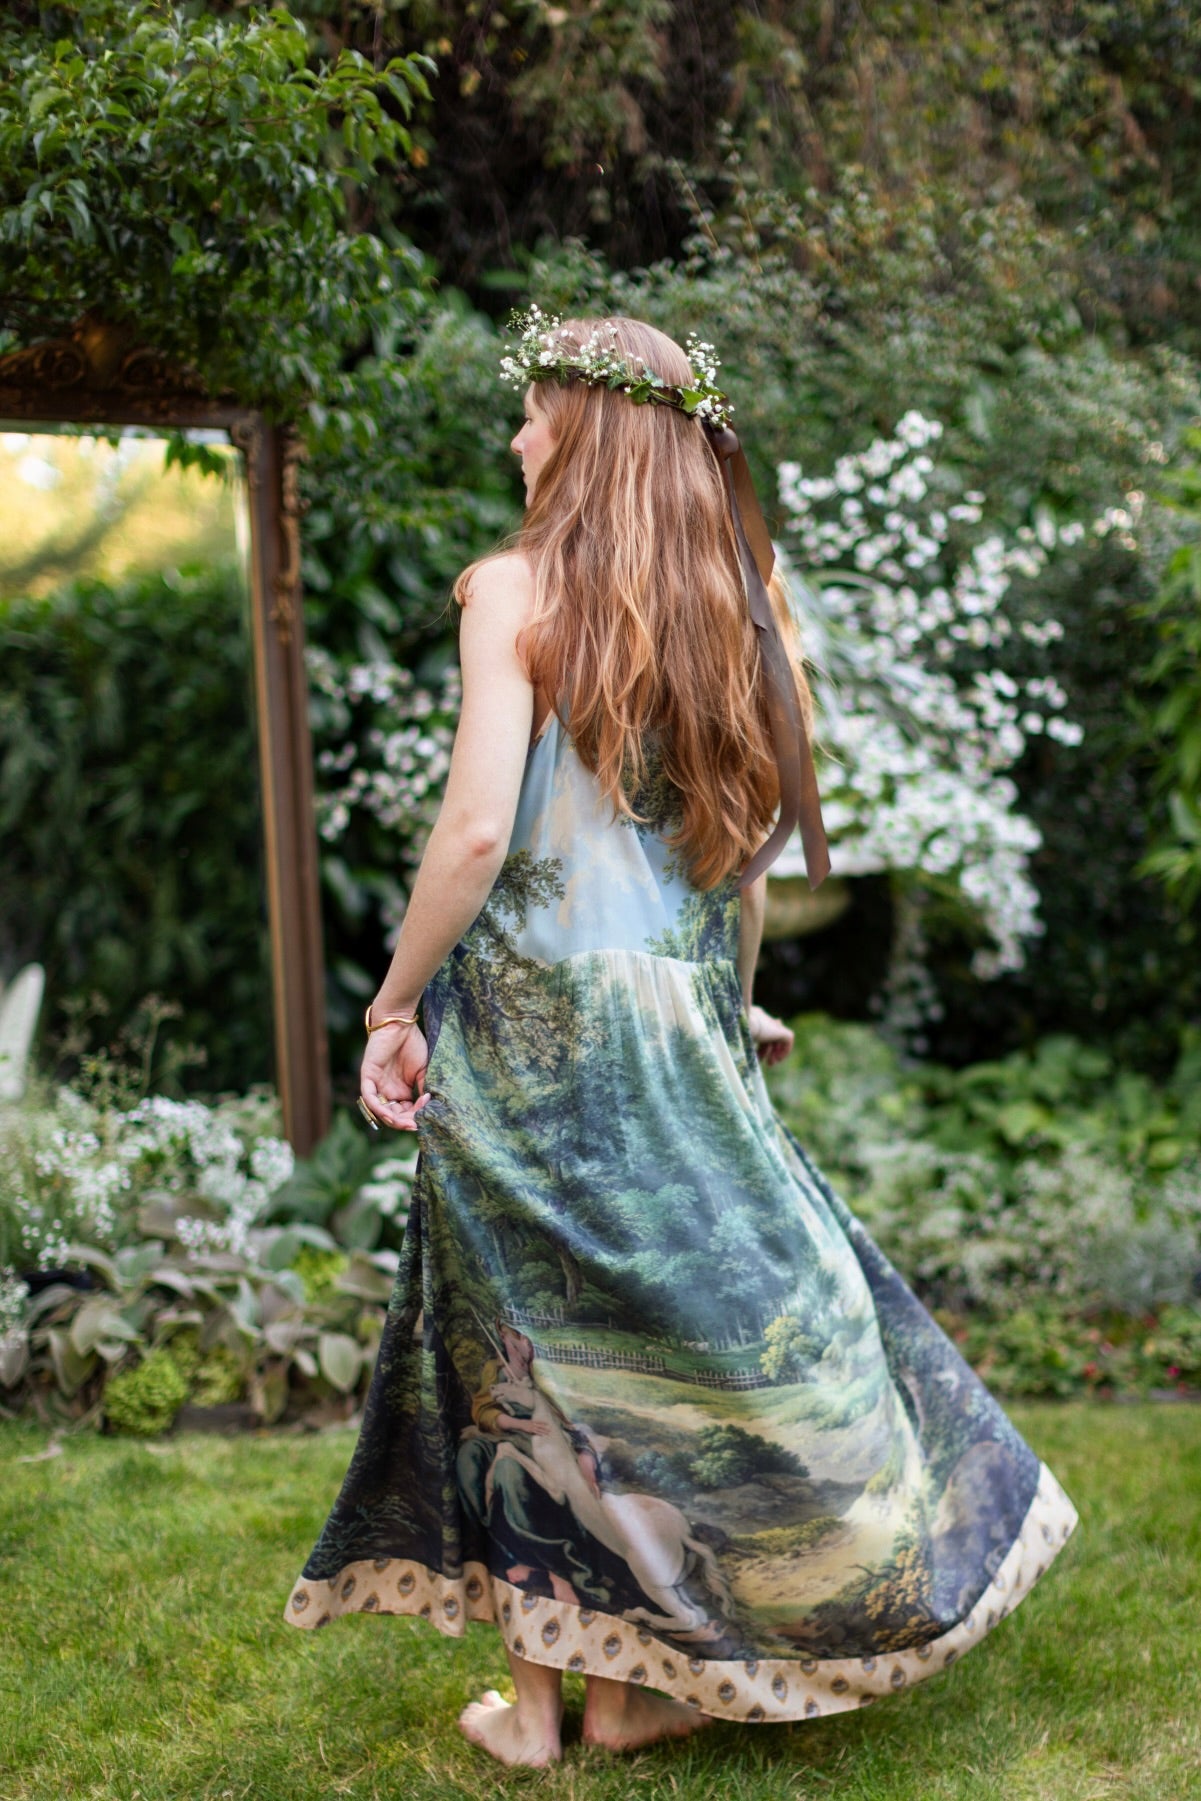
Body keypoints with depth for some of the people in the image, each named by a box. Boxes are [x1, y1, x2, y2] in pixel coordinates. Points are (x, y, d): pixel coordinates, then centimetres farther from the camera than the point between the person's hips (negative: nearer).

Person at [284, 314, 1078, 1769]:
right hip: (678, 1025, 4)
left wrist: (396, 1003, -5)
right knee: (706, 1314, 13)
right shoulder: (736, 599, 7)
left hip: (530, 1017, -4)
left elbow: (478, 828, -14)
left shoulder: (515, 589, -7)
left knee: (526, 1342, 8)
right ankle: (635, 1684, 22)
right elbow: (751, 841, 10)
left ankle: (532, 1695, 19)